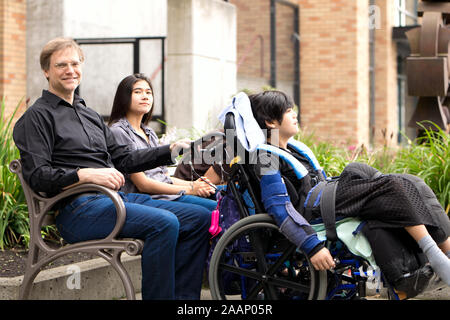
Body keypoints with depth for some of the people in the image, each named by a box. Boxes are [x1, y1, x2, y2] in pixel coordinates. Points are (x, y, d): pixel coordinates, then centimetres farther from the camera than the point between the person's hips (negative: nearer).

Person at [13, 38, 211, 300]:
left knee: (200, 218, -3)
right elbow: (37, 176, -11)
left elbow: (122, 158, 24)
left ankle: (183, 296, -4)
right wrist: (87, 175, -25)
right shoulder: (38, 116, 0)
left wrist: (170, 151, 12)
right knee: (164, 223, -30)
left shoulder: (91, 115, 27)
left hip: (117, 198, 9)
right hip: (78, 207, -9)